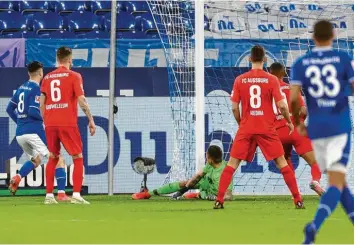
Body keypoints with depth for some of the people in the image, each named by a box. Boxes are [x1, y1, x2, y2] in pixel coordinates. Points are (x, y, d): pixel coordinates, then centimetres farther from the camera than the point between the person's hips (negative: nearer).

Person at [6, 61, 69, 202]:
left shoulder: (21, 88, 14)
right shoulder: (36, 89, -9)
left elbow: (9, 109, 19)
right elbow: (33, 111, -19)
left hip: (20, 134, 8)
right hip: (34, 131, -8)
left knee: (36, 159, 28)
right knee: (59, 160, -2)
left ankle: (17, 178, 3)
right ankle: (61, 194, -12)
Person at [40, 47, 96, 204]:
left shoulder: (47, 78, 11)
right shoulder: (74, 76, -2)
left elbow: (42, 104, 10)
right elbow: (82, 101, -9)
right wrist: (91, 120, -3)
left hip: (50, 124, 4)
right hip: (68, 123, -4)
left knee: (53, 158, 16)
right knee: (78, 157, 4)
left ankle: (49, 195, 10)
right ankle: (76, 195, -8)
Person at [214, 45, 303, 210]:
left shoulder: (240, 80, 0)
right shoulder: (271, 79, -5)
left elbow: (234, 107, 2)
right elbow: (281, 106, -7)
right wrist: (289, 122, 10)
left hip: (246, 129, 1)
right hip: (267, 129, -1)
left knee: (232, 163, 7)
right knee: (282, 163, 8)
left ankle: (219, 200, -2)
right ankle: (298, 200, 5)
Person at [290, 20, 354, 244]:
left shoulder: (301, 63, 4)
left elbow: (293, 99, -4)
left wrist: (298, 123, 13)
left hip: (316, 130, 3)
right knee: (337, 184, -7)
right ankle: (314, 226, -29)